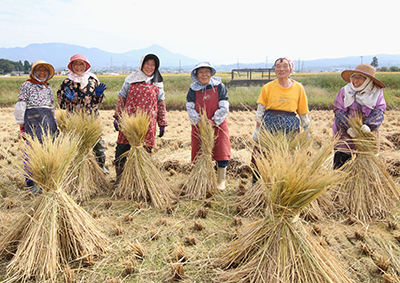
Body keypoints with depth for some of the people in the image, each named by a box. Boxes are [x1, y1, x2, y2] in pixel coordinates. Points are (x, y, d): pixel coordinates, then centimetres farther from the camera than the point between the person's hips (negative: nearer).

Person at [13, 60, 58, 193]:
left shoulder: (48, 88, 20)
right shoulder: (27, 85, 4)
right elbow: (20, 106, 1)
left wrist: (55, 125, 19)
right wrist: (22, 126, -4)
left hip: (48, 120, 5)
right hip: (32, 119, -5)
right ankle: (30, 183, 2)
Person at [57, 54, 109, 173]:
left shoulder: (93, 80, 8)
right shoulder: (67, 83, 2)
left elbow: (101, 100, 13)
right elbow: (61, 103, 4)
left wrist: (99, 94, -9)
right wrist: (68, 100, -17)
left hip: (93, 119, 2)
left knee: (99, 143, 7)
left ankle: (101, 166, 27)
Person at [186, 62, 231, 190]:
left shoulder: (219, 87, -1)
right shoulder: (193, 89, 4)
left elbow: (224, 108, -6)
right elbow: (190, 108, -2)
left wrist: (214, 121, -14)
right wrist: (199, 122, -15)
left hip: (218, 125, -1)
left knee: (221, 153, -2)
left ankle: (221, 182, 12)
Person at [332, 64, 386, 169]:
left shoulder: (377, 93, 3)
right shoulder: (344, 91, 1)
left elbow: (379, 112, -8)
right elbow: (339, 111, -6)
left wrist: (369, 125, -26)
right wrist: (348, 127, -22)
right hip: (346, 137, -1)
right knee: (340, 168, 2)